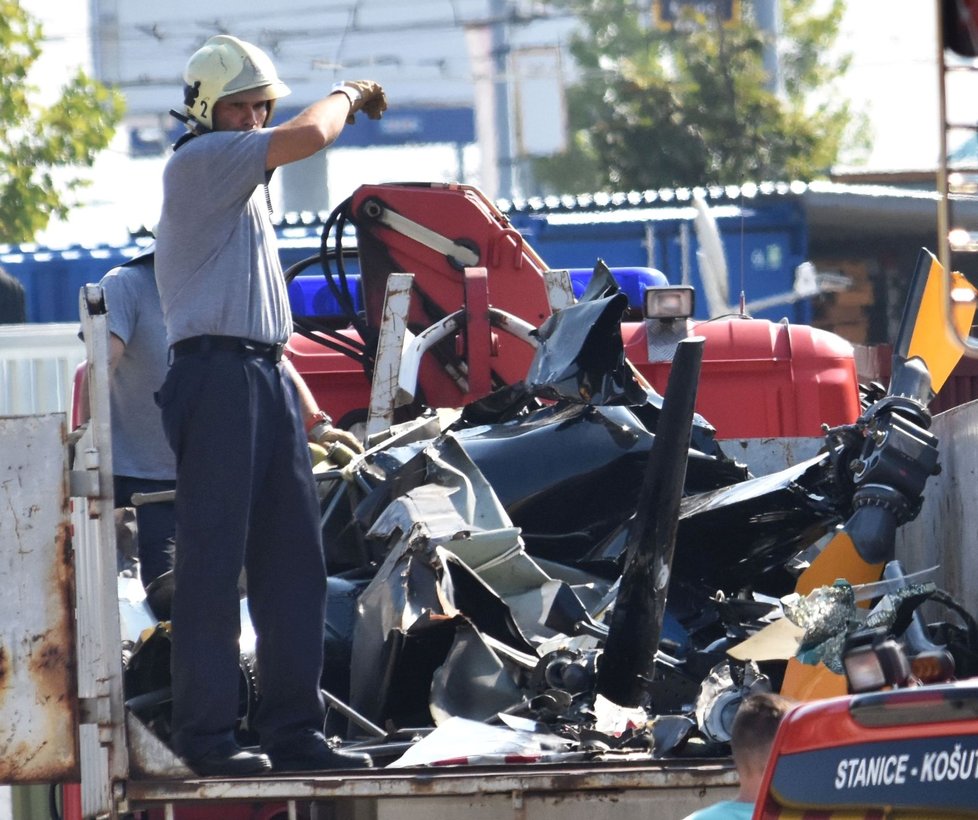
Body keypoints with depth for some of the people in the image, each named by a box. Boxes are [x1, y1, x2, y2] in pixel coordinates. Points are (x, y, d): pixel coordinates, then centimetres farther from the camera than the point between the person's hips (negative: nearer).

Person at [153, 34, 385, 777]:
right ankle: (207, 735, -8)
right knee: (214, 561, -9)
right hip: (216, 376, -9)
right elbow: (308, 137, -18)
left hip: (266, 379, 9)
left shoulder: (244, 183, 25)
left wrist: (300, 399, 21)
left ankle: (294, 730, 9)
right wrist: (348, 96, 2)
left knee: (293, 562, 6)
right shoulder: (199, 161, -5)